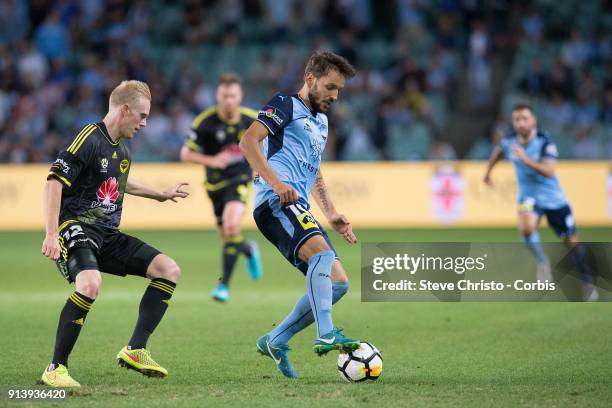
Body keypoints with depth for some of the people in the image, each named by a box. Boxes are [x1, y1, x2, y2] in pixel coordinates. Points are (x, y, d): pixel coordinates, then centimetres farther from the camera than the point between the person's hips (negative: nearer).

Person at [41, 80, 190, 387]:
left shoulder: (121, 149, 15)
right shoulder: (90, 139, -14)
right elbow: (54, 181, -19)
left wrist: (162, 195, 47)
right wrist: (51, 235, -27)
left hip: (108, 235, 9)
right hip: (77, 227, -9)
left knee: (169, 270, 2)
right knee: (90, 283, -36)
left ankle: (135, 351, 3)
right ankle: (55, 369, -23)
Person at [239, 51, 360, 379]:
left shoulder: (321, 121, 29)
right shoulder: (286, 104, 2)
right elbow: (248, 142, -11)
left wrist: (331, 213, 29)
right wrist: (276, 183, -21)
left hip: (298, 207, 9)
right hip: (276, 203, -9)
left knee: (337, 283, 0)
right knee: (322, 252, -32)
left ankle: (276, 340, 8)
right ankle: (325, 335, -42)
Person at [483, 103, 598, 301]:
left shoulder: (545, 141, -20)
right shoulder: (509, 141, -8)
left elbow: (549, 171, -32)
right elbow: (498, 150, 18)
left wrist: (526, 159, -41)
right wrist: (488, 171, 26)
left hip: (553, 197, -2)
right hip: (529, 196, 2)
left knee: (571, 241, 5)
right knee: (527, 227, -30)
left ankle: (587, 282, 23)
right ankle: (542, 262, -5)